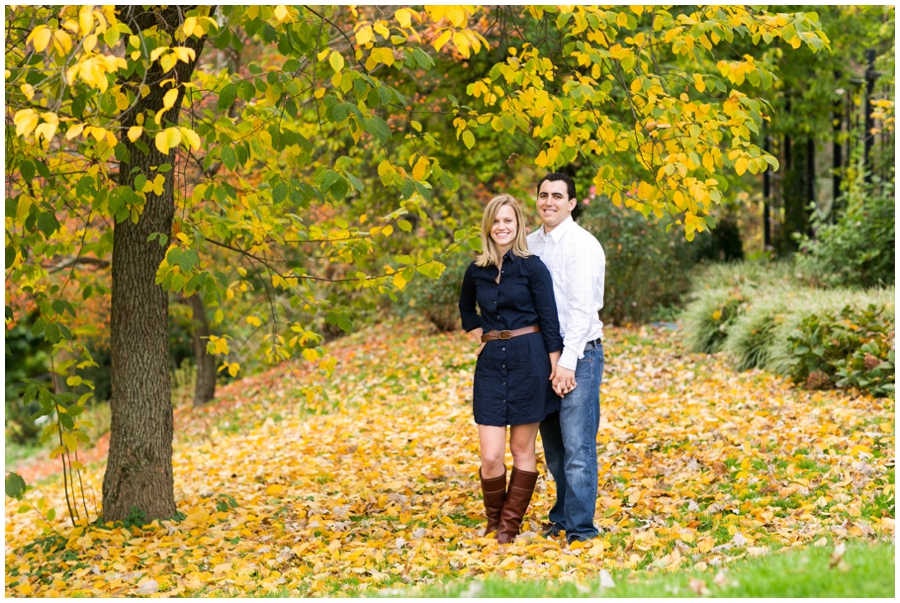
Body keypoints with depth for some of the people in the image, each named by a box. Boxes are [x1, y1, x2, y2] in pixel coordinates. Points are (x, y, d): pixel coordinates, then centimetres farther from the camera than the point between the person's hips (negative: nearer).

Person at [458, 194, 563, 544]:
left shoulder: (532, 267, -4)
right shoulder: (476, 271, 8)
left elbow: (549, 319, -5)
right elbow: (466, 307, 28)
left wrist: (556, 366, -9)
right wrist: (476, 332, 12)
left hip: (529, 360, -3)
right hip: (491, 362, 3)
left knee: (522, 448, 4)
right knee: (490, 456, -3)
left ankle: (510, 525, 14)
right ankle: (493, 520, 18)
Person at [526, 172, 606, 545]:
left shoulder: (584, 245, -9)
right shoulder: (529, 245, 11)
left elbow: (582, 308, -15)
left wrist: (568, 362, -18)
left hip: (579, 353, -6)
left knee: (577, 447, -8)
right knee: (552, 445, 12)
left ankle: (580, 528, -4)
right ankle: (563, 515, 24)